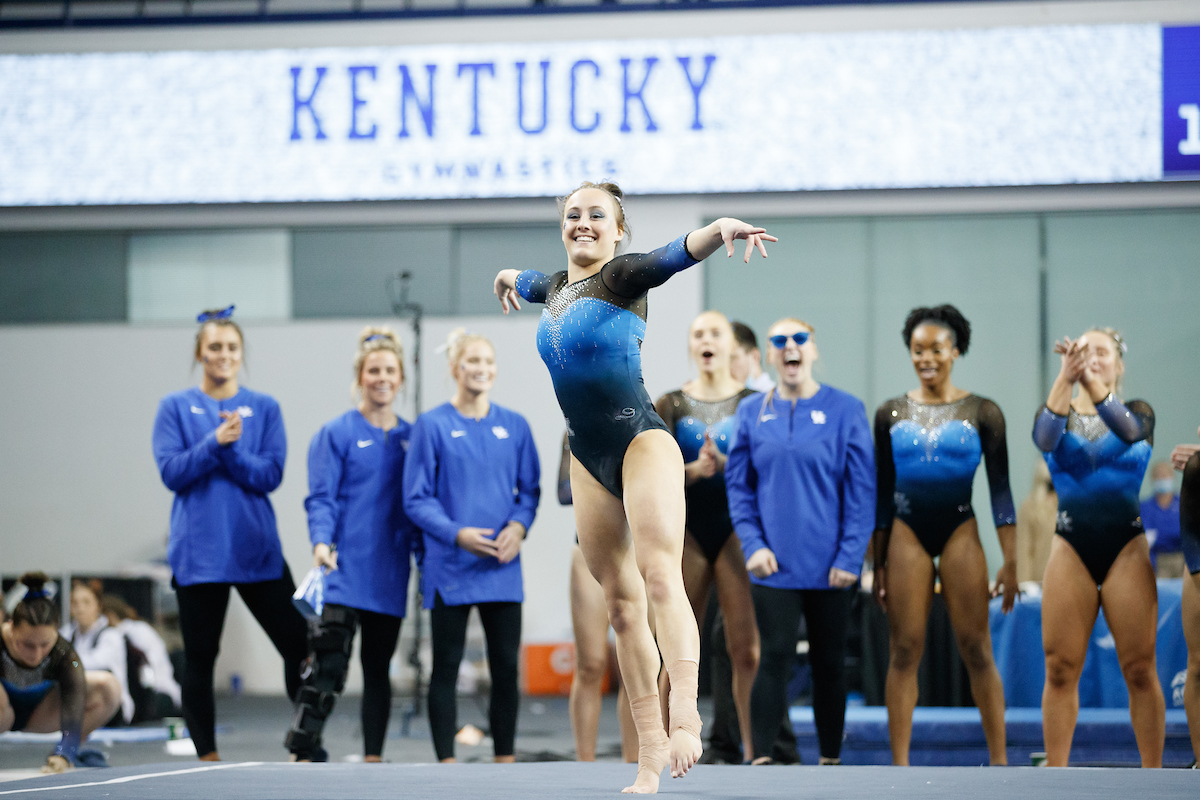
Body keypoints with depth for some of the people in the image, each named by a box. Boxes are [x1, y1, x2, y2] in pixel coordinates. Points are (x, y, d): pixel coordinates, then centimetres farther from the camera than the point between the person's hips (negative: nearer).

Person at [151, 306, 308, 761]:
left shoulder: (264, 408, 6)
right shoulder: (176, 408, 3)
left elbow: (270, 475, -2)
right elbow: (172, 473, -6)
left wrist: (232, 449, -17)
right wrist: (215, 442, -18)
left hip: (257, 549, 1)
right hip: (199, 550, -1)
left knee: (298, 645, -3)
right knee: (200, 656, 4)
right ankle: (207, 757, 12)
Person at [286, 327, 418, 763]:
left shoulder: (411, 437, 11)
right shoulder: (336, 434, -2)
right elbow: (321, 498, -7)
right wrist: (321, 542, -24)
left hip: (390, 574, 4)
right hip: (345, 569, -4)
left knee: (378, 667, 10)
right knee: (328, 665, -14)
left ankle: (373, 760, 16)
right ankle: (304, 756, -13)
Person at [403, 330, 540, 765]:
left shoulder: (514, 426, 8)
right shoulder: (432, 425, -3)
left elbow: (529, 488, 12)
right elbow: (417, 499, -4)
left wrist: (519, 525, -9)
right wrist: (457, 534, -17)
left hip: (502, 566, 3)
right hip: (450, 566, -3)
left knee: (506, 666, 5)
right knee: (446, 667, 2)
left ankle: (506, 760, 14)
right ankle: (447, 765, 6)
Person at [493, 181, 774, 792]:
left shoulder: (623, 276, -6)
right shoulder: (554, 286, 14)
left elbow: (677, 254, -28)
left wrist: (722, 228, -48)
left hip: (642, 443, -7)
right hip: (589, 460, 7)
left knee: (660, 578, -24)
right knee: (621, 605, 3)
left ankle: (684, 716, -40)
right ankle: (650, 750, 3)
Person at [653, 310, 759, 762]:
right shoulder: (670, 406, 9)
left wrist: (722, 462, -21)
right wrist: (695, 470, -20)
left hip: (736, 527, -1)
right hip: (686, 529, 1)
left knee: (746, 649, -10)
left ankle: (754, 750, -7)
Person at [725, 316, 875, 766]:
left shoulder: (844, 410, -1)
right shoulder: (752, 413, 5)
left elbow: (861, 489, -3)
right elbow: (738, 485, 6)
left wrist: (850, 557, -9)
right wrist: (752, 544, -7)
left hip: (830, 568, 0)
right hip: (774, 564, 0)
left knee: (829, 662, 8)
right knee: (775, 658, -7)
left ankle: (831, 760, 18)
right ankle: (761, 761, -6)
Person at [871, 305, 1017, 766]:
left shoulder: (981, 413, 2)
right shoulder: (891, 415, 7)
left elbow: (999, 487, 2)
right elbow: (882, 493, 11)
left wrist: (1010, 559, -4)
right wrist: (878, 563, 9)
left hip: (960, 533, -2)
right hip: (907, 533, 2)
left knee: (976, 650, -3)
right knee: (904, 652, -1)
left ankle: (998, 760, 2)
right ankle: (899, 766, 1)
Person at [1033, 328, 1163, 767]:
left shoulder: (1138, 412, 7)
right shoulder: (1061, 415, 9)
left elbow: (1129, 431, -19)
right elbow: (1044, 439, -16)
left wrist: (1090, 379, -35)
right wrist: (1065, 377, -31)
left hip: (1128, 549, -1)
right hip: (1071, 549, 1)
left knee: (1140, 669, -5)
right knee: (1060, 669, -2)